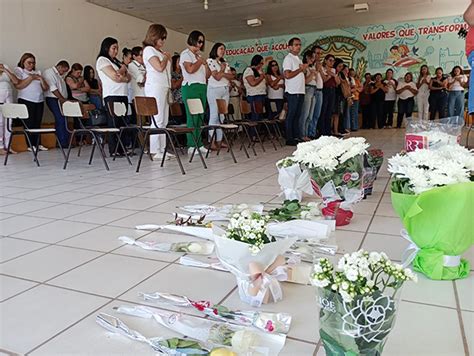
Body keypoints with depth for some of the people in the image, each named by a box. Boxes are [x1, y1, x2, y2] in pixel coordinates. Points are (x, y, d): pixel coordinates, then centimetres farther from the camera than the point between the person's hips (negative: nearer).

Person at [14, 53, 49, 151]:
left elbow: (46, 88, 13)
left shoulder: (37, 72, 19)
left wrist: (41, 78, -4)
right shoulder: (19, 71, 6)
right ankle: (31, 145, -1)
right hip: (26, 100, -4)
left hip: (39, 101, 4)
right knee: (29, 123, -4)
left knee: (37, 123, 2)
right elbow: (18, 85, -11)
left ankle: (38, 144, 7)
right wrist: (31, 78, -9)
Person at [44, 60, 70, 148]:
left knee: (60, 121, 6)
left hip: (61, 100, 9)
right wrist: (62, 99, -16)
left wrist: (64, 99, 9)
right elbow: (52, 88, -14)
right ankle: (63, 142, -13)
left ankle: (60, 142, 8)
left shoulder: (59, 76, 24)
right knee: (61, 120, -14)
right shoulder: (49, 72, -5)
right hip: (53, 99, -9)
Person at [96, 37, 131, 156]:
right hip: (112, 96, -7)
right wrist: (123, 69, 5)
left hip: (123, 95, 8)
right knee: (114, 123, -8)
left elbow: (128, 78, 17)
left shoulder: (116, 61, 25)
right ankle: (114, 150, -5)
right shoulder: (102, 60, 1)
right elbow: (115, 77, -12)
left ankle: (121, 149, 5)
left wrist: (121, 72, -3)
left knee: (122, 123, 3)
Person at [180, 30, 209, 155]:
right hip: (190, 87, -8)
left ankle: (198, 144, 9)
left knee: (200, 117, 5)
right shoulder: (185, 53, -1)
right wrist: (200, 61, -3)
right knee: (192, 116, -10)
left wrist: (206, 65, 3)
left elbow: (206, 75, 21)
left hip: (202, 87, 8)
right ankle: (191, 146, -8)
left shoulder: (199, 55, 23)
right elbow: (190, 69, -18)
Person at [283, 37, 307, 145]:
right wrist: (300, 69, -12)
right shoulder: (288, 58, -8)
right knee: (291, 116, -4)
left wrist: (304, 68, 7)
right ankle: (289, 139, -1)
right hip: (292, 92, -9)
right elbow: (288, 75, -19)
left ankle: (297, 136, 17)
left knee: (297, 115, 11)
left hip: (300, 91, 9)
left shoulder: (298, 59, 20)